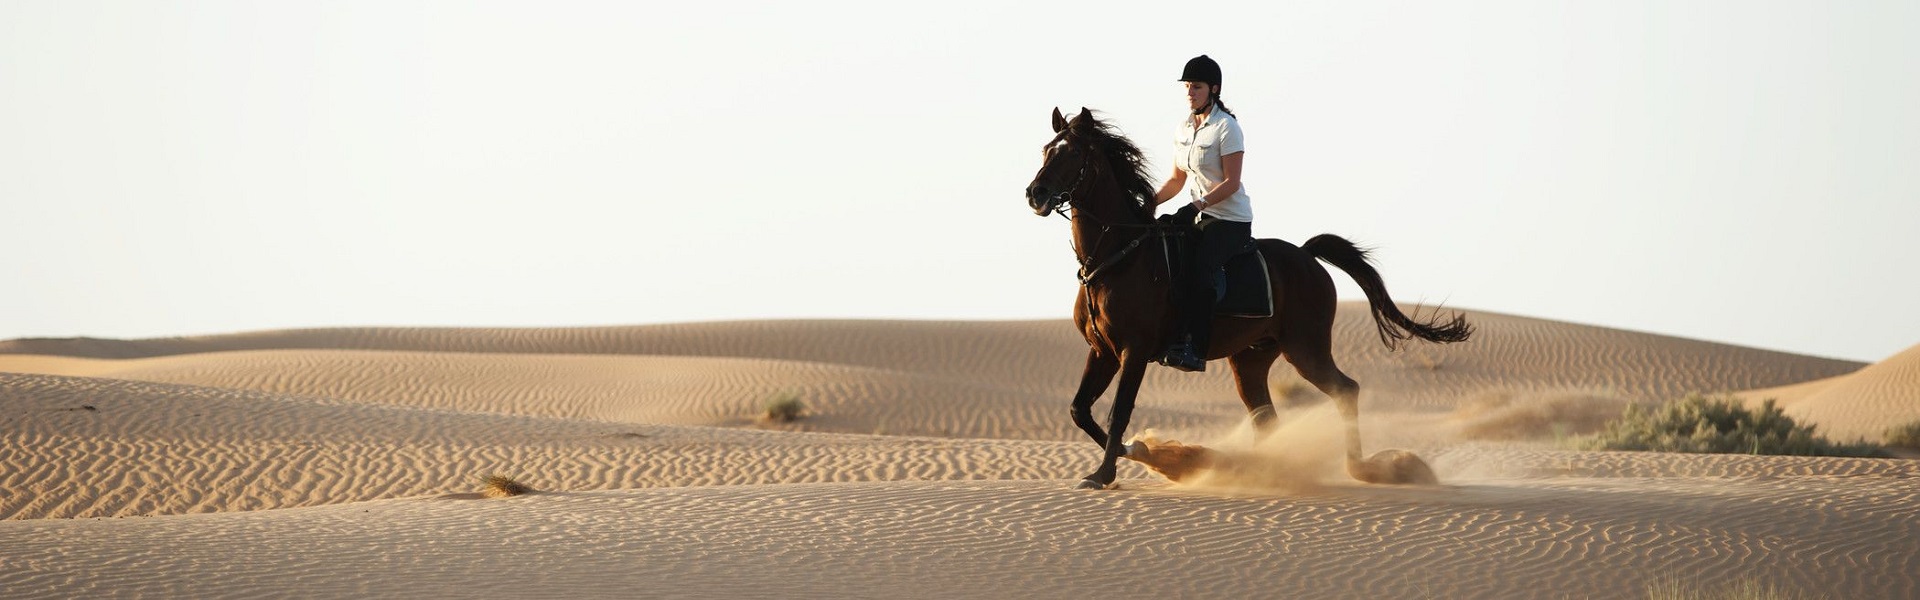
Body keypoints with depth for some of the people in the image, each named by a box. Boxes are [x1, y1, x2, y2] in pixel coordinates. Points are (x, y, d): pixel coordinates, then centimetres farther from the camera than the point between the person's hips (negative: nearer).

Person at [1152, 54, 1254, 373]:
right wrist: (1151, 201, 0)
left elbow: (1231, 183, -17)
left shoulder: (1226, 128, -12)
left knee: (1198, 269, -29)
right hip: (1199, 214, 8)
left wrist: (1201, 203, -28)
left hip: (1231, 220, -8)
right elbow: (1177, 179, 15)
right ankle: (1170, 338, -2)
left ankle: (1197, 350, -30)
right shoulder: (1184, 127, 10)